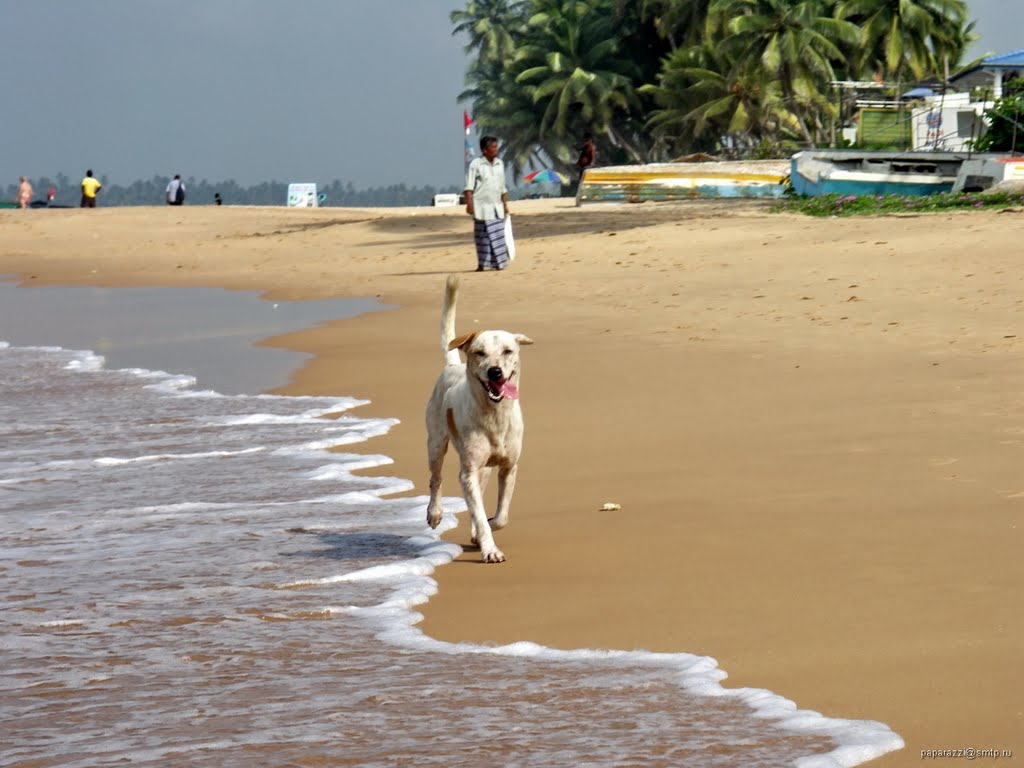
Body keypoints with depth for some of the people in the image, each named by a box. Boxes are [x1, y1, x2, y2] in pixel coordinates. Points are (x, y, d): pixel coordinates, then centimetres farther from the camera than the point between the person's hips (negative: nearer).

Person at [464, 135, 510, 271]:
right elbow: (469, 187, -9)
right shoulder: (476, 164, -6)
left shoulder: (499, 163, 10)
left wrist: (505, 205, 16)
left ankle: (499, 263, 4)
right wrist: (469, 204, -17)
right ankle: (482, 264, 4)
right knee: (482, 236, -1)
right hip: (482, 206, -5)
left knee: (498, 236, 0)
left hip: (497, 207, 5)